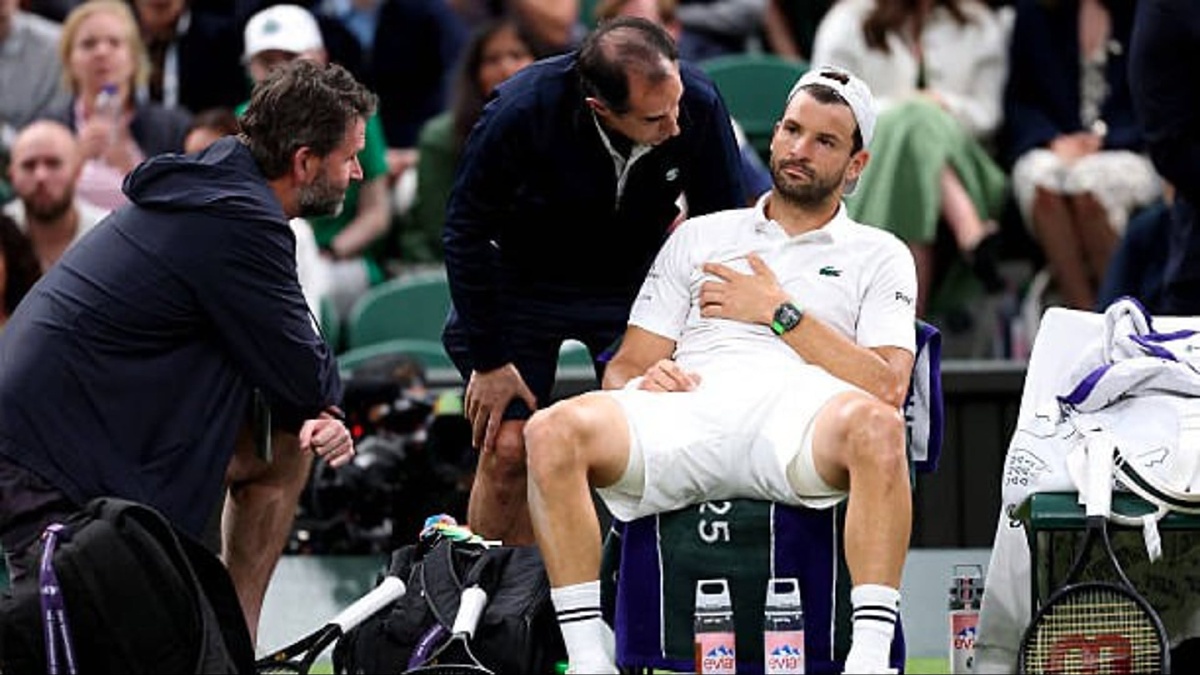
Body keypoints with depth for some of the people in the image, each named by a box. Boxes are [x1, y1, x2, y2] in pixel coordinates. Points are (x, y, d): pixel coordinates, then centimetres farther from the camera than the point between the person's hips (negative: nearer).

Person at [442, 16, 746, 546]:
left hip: (635, 283, 2)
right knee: (508, 448, -11)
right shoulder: (521, 112, -32)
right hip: (523, 280, -2)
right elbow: (466, 232, -16)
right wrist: (487, 360, -14)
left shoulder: (700, 108, -25)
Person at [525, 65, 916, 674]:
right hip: (686, 408, 2)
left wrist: (781, 312, 3)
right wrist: (643, 375, -2)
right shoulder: (698, 237, 30)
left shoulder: (881, 256, 23)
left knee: (874, 427, -40)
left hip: (797, 407, -2)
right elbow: (624, 367, 23)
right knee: (552, 431, -29)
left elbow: (888, 389, 6)